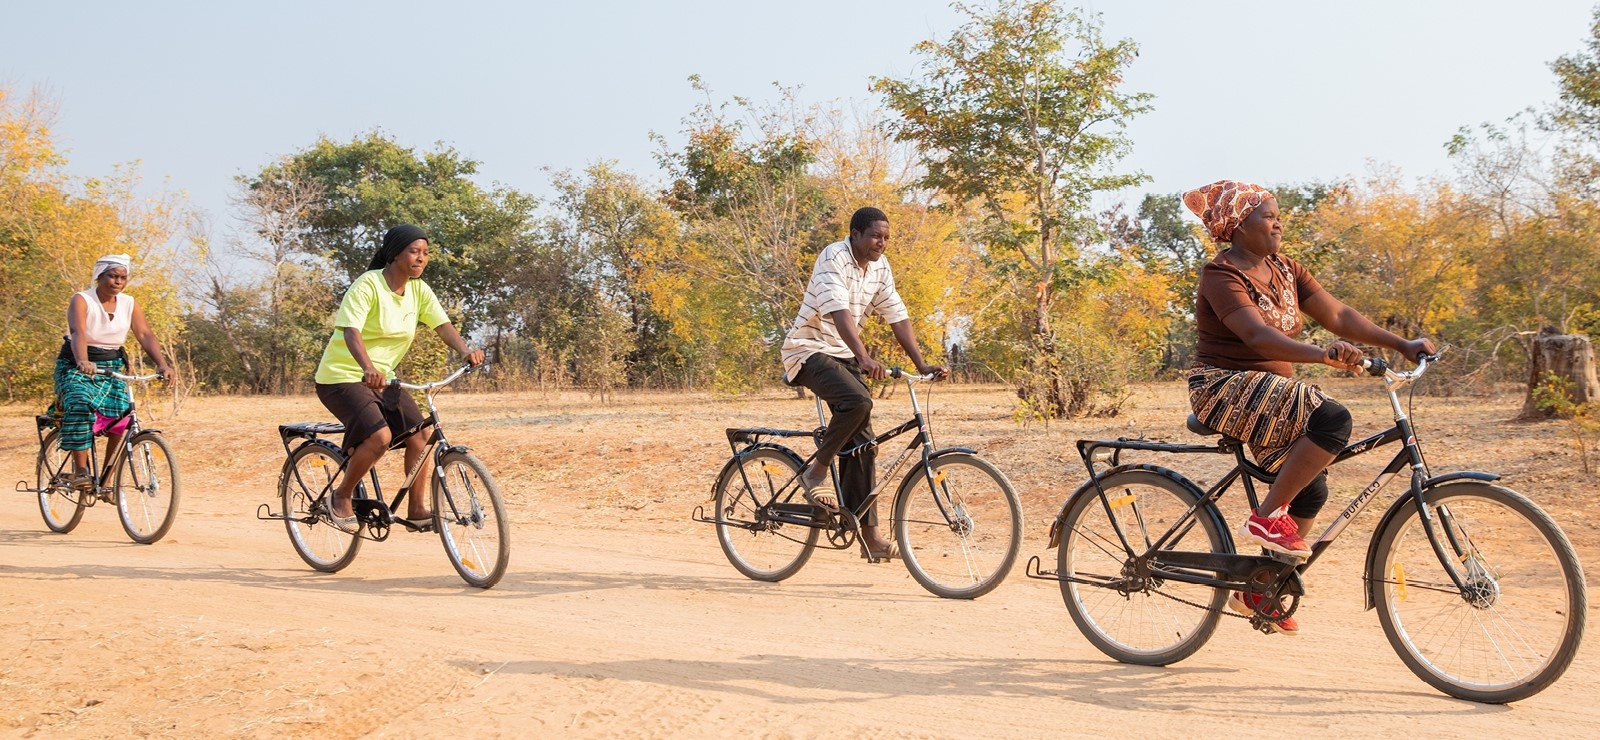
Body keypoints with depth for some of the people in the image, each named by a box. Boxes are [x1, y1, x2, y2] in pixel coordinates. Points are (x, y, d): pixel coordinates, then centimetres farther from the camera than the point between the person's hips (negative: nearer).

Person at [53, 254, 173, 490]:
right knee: (80, 405, -31)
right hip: (76, 367, -4)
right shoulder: (81, 300, -12)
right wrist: (82, 362, -48)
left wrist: (162, 364, -24)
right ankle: (81, 469, -27)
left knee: (121, 413, -14)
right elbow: (78, 332, -29)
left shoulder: (129, 304, 1)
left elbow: (145, 334, -8)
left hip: (113, 367, 4)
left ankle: (108, 475, 0)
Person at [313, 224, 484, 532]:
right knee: (379, 436, -26)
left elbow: (443, 325, -7)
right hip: (342, 376, -7)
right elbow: (351, 332, -31)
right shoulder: (368, 285, -19)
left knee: (421, 433, -8)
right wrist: (368, 368, -49)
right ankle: (341, 496, -5)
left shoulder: (419, 290, 2)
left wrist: (466, 351, -28)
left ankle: (417, 509, 3)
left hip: (383, 379, 7)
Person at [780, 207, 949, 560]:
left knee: (862, 443, 0)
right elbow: (839, 311, -32)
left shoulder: (880, 267, 5)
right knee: (857, 401, -33)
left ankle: (869, 534, 2)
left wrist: (922, 364, -5)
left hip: (843, 356, 8)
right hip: (810, 350, -7)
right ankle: (816, 470, -12)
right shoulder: (834, 258, -18)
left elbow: (898, 316, 5)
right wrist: (865, 358, -45)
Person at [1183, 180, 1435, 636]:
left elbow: (1338, 315, 5)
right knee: (1333, 420, -27)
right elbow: (1257, 334, -30)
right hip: (1226, 388, -8)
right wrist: (1323, 355, -45)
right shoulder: (1221, 275, -15)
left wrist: (1401, 345, -5)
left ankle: (1257, 592, 10)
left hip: (1270, 392, 8)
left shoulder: (1285, 272, 11)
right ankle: (1266, 516, -16)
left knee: (1311, 490, -3)